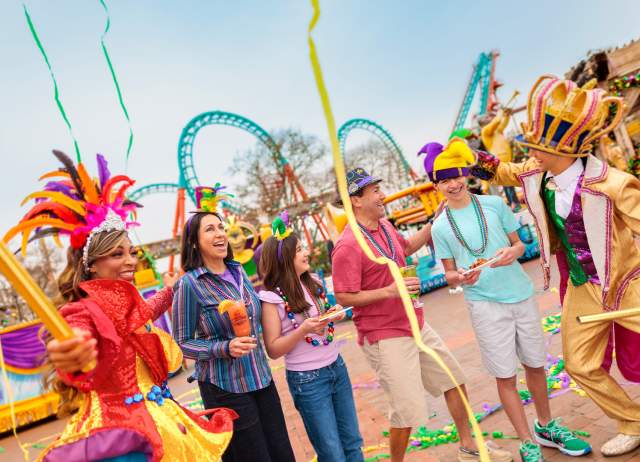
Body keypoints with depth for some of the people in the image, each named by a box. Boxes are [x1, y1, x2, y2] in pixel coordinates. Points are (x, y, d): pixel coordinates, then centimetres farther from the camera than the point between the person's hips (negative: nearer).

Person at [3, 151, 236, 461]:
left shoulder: (127, 303, 5)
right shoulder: (83, 311, -17)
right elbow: (76, 339, -41)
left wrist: (171, 290, 46)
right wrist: (71, 358, -64)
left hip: (158, 416, 8)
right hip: (118, 425, -8)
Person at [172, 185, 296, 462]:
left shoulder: (238, 271, 4)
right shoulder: (189, 285, -14)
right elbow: (182, 343, -12)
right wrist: (225, 348, -22)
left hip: (261, 380, 6)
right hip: (224, 388, -6)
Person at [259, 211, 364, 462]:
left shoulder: (312, 284, 3)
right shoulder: (272, 298, -16)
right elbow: (273, 350, -14)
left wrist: (334, 315, -4)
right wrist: (303, 329, -26)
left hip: (337, 367, 6)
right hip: (307, 380, -6)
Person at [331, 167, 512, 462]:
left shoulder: (384, 226, 5)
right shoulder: (348, 245, -21)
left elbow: (406, 247, 25)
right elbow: (343, 297, -21)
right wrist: (389, 291, -28)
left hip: (416, 326, 9)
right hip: (385, 337, -9)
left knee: (453, 378, 20)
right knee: (408, 412, -3)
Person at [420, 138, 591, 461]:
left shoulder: (494, 204, 1)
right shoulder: (440, 227, -2)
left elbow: (519, 244, 8)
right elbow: (449, 275, 3)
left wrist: (513, 252, -14)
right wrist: (460, 277, -19)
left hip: (521, 294, 2)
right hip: (485, 304, -2)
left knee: (535, 364, 16)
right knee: (505, 376, 4)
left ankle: (546, 425, 39)